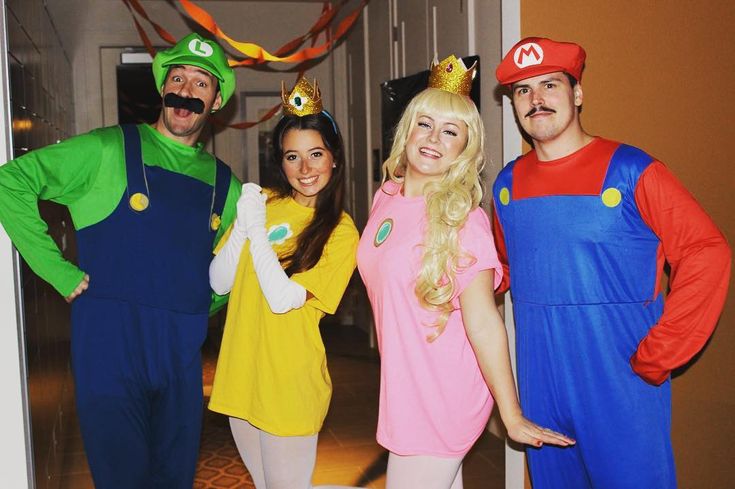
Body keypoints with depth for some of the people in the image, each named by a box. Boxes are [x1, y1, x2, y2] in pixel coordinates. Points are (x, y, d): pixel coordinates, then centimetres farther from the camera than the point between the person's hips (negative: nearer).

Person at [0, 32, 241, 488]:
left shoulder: (223, 184, 11)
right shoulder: (110, 150, -2)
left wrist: (200, 310, 9)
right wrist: (60, 271, -10)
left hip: (183, 353, 4)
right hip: (110, 345, -4)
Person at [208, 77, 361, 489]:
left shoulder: (341, 231, -11)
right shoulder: (262, 202, 3)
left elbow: (282, 299, -19)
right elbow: (219, 283, 1)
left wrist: (257, 230, -18)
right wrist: (242, 225, -13)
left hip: (289, 383, -5)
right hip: (240, 373, 5)